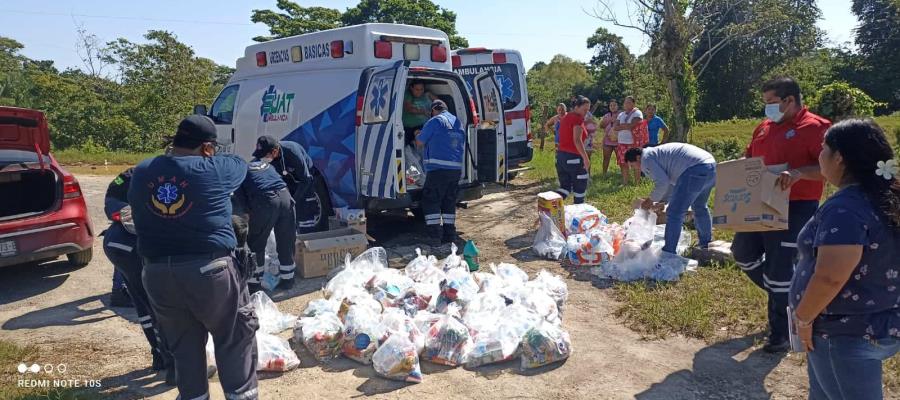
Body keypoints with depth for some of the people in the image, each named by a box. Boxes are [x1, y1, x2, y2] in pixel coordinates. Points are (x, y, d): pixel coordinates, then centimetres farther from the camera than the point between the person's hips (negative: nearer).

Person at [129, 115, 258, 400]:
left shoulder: (140, 173, 8)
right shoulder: (213, 169, -7)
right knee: (235, 339, 10)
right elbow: (240, 165, 14)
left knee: (183, 344, 17)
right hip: (209, 269, -5)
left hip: (158, 273, 5)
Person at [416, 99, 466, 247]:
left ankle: (435, 236, -6)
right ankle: (450, 235, 15)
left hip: (438, 168, -7)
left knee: (431, 202, -1)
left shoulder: (435, 121, -4)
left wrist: (417, 135, 24)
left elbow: (420, 142, 0)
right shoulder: (458, 122, 19)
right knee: (449, 202, 15)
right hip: (456, 168, 7)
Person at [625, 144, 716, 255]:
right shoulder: (657, 153, 29)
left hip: (695, 171, -11)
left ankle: (668, 253, -2)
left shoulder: (646, 159, 0)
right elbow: (671, 181, 30)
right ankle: (706, 245, 44)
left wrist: (651, 200, 5)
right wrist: (659, 201, 28)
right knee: (700, 207, 29)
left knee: (674, 214, -5)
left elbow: (663, 182, -9)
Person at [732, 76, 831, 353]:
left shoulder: (815, 127, -12)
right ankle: (783, 295, 40)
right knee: (743, 253, 17)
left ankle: (780, 335, 14)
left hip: (795, 209, -8)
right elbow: (749, 159, 23)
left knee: (780, 270, -2)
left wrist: (799, 172, -36)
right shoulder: (764, 128, 12)